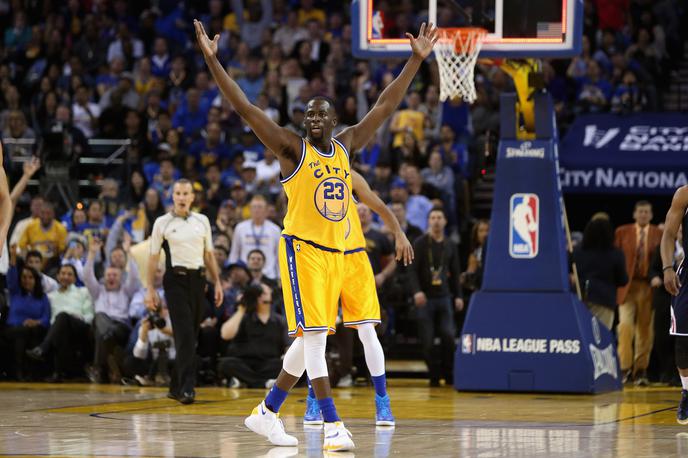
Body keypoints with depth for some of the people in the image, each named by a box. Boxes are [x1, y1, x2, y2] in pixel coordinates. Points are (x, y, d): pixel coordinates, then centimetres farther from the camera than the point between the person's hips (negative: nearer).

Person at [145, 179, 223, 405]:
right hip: (176, 280, -4)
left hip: (198, 279, 4)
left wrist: (217, 282, 10)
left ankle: (176, 386, 19)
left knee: (191, 335, 8)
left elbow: (209, 254, 16)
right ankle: (186, 387, -19)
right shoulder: (162, 223, 1)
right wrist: (150, 289, -3)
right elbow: (153, 257, 2)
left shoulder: (202, 221, 11)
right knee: (184, 335, -15)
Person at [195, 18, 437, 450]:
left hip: (335, 252, 6)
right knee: (314, 335, -13)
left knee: (310, 341, 11)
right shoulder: (292, 147, -5)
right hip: (302, 248, -6)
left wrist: (417, 59, 11)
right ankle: (333, 426, -16)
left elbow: (386, 106, 13)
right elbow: (245, 107, -12)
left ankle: (267, 413, 24)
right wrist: (212, 60, -20)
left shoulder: (347, 146, 10)